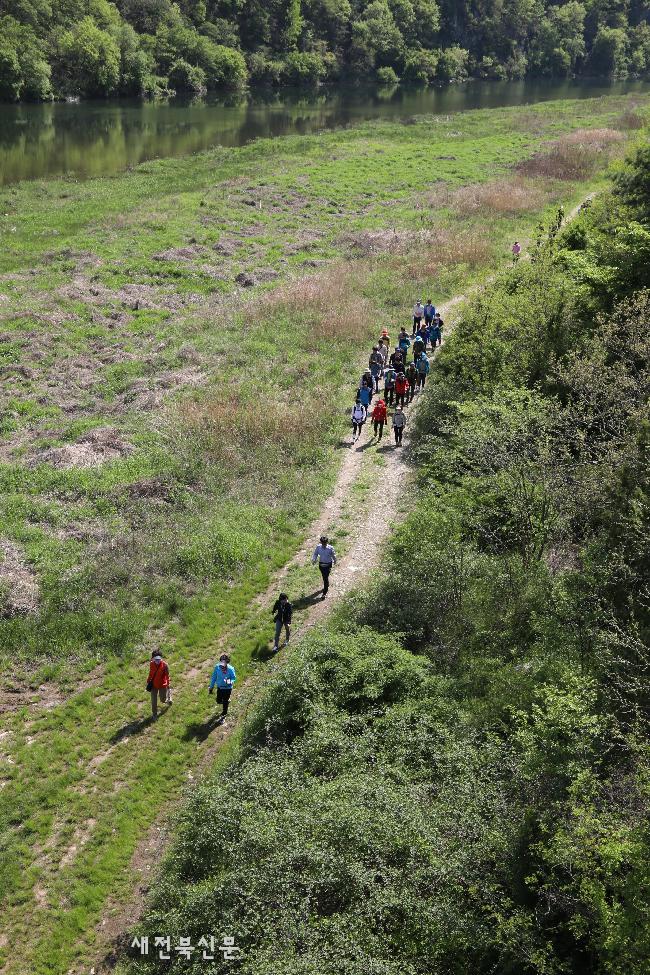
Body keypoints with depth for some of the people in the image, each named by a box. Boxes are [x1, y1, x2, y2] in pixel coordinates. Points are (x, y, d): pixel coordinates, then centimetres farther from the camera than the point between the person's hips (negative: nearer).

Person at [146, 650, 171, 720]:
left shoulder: (164, 665, -21)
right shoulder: (151, 664, -12)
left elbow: (167, 675, -10)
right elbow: (150, 673, 5)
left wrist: (168, 684, -6)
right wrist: (148, 681, 13)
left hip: (162, 685, -2)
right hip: (154, 685, 2)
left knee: (163, 700, 13)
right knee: (154, 700, 8)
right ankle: (154, 714, 28)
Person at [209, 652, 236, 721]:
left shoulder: (230, 669, -26)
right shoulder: (217, 667, -19)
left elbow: (234, 678, -11)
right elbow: (214, 677, -4)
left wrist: (230, 682, -35)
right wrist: (211, 687, 4)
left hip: (227, 688, -3)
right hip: (219, 687, 3)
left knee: (225, 703, 9)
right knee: (219, 701, 19)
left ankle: (223, 716, 30)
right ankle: (227, 700, 52)